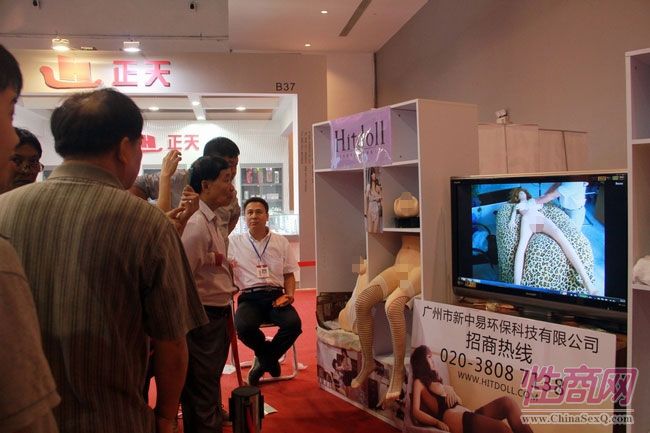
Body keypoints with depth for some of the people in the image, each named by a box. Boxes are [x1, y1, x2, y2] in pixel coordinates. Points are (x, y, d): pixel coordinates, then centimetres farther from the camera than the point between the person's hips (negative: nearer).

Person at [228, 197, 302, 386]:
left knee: (294, 323, -29)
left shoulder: (281, 242, 14)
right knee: (243, 326, -34)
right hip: (249, 298, -1)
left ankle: (263, 360, 0)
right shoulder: (234, 242, 9)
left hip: (276, 296, 2)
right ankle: (270, 358, 2)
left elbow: (289, 275, 17)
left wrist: (289, 294, -2)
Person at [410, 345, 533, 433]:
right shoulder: (419, 382, 11)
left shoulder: (435, 380, 34)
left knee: (506, 402, -17)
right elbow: (416, 412, -5)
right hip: (454, 420, -8)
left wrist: (449, 389, 7)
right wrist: (437, 422, -20)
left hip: (468, 416, 8)